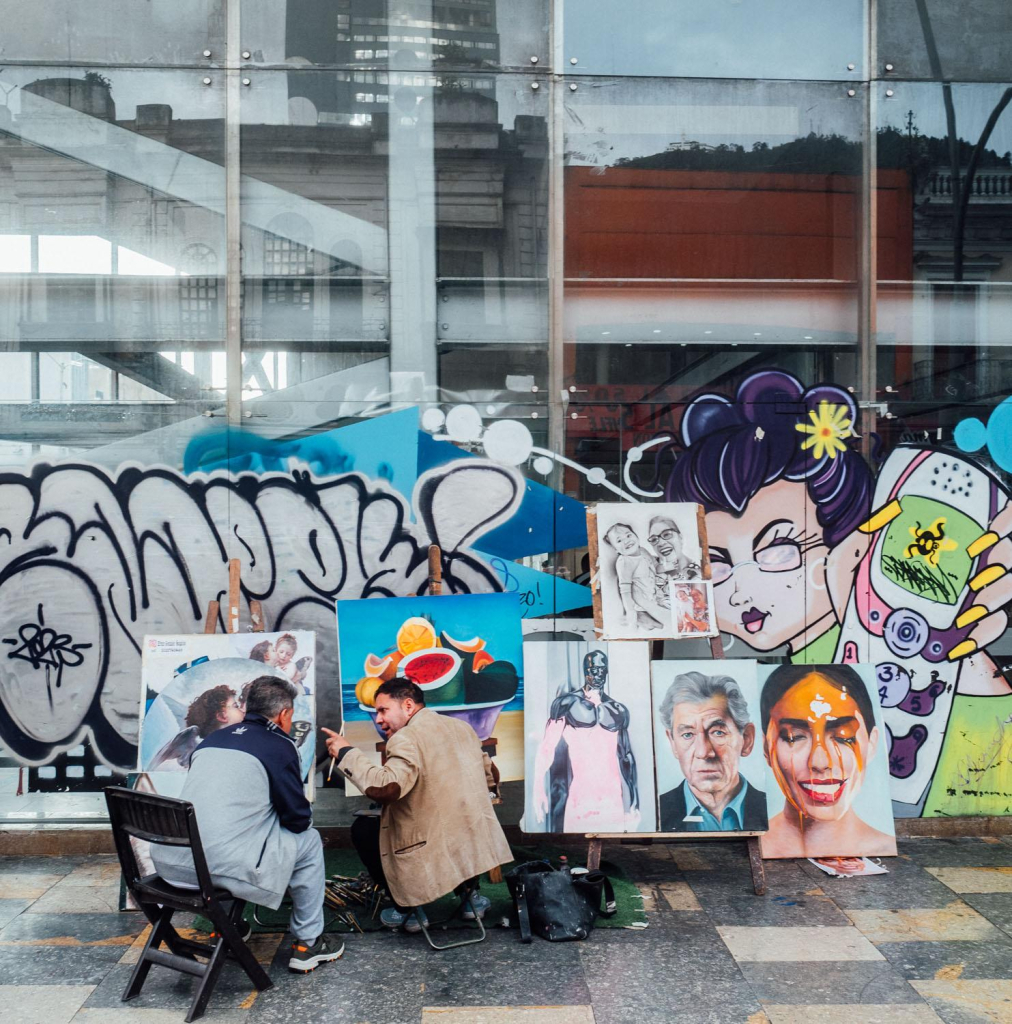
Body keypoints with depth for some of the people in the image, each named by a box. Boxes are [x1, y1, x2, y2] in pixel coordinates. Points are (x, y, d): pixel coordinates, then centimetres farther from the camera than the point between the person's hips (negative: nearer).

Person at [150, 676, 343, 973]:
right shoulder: (279, 745, -2)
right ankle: (308, 943, 19)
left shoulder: (212, 739, 17)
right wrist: (303, 812, 24)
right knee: (309, 841, 13)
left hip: (172, 863, 7)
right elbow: (299, 819, 1)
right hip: (223, 865, -7)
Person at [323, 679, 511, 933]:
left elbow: (386, 787, -30)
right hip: (479, 849, 7)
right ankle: (468, 891, 28)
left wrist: (347, 753, -18)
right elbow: (488, 778, 19)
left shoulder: (406, 739, -14)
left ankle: (407, 907, 12)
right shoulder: (462, 727, 10)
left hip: (435, 857, -7)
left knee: (362, 828, 13)